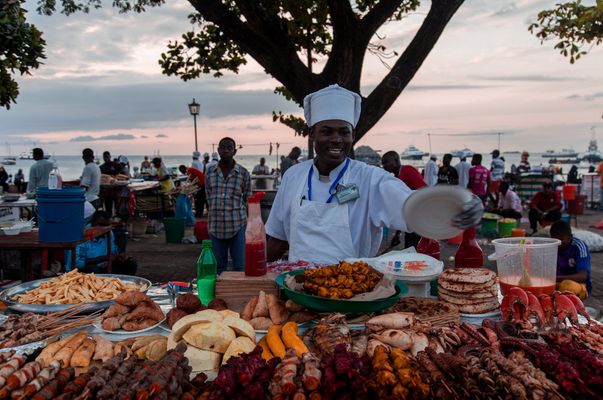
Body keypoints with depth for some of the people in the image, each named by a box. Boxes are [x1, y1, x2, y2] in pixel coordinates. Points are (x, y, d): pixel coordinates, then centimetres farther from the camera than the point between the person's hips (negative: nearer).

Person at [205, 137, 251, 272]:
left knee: (240, 266, 4)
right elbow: (208, 197, 14)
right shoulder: (210, 172, 6)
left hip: (238, 226, -2)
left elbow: (248, 201, 6)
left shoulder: (243, 173, -1)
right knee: (218, 266, 12)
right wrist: (217, 212, 8)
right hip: (216, 227, 2)